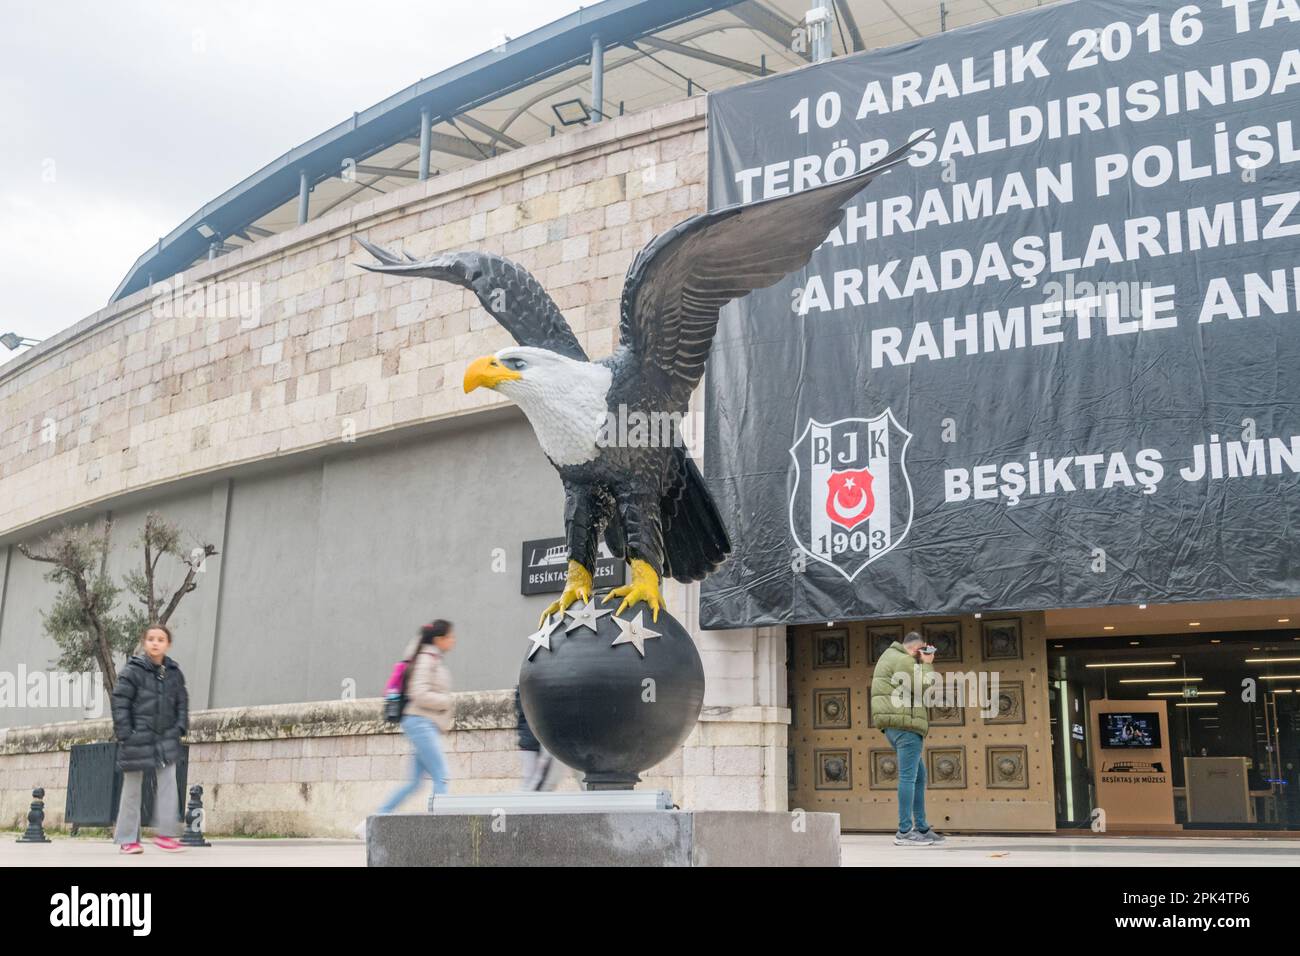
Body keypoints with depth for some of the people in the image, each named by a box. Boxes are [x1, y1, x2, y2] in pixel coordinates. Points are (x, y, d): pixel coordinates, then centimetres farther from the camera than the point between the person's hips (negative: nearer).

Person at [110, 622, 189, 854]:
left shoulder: (174, 672, 6)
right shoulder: (133, 671, -8)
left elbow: (182, 703, 14)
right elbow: (120, 702, -10)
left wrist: (180, 728, 3)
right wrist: (125, 735, -14)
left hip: (166, 738, 4)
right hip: (138, 738, -3)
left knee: (169, 783, -6)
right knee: (132, 789, 6)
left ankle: (165, 833, 1)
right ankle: (127, 839, 15)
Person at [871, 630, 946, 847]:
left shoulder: (891, 655, 21)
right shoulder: (904, 661, -11)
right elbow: (925, 688, -14)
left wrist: (923, 664, 13)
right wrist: (927, 664, -3)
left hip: (894, 724, 11)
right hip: (904, 723, -11)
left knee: (919, 775, 15)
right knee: (908, 776, -10)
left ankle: (921, 828, 19)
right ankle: (904, 832, -11)